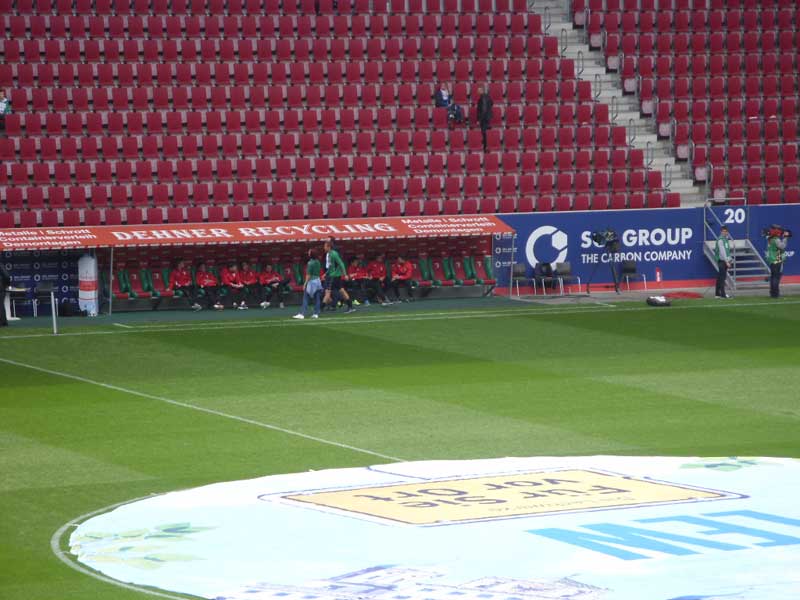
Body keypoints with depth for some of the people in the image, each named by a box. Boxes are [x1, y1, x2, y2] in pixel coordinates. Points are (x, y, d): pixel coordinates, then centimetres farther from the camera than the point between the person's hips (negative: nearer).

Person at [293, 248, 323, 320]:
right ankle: (316, 313, 7)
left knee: (306, 298, -6)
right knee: (317, 298, 7)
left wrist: (305, 283, -11)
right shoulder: (318, 262, 7)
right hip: (318, 281, 7)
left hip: (311, 281, -7)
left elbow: (308, 275, -15)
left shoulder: (310, 263, -14)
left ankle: (302, 314, -9)